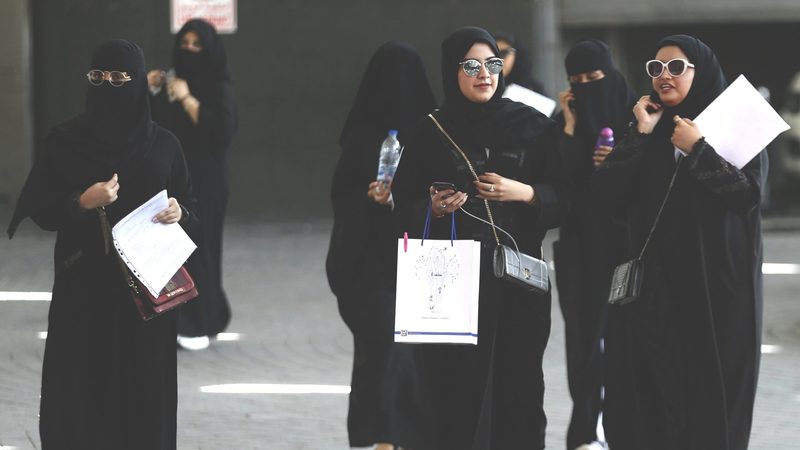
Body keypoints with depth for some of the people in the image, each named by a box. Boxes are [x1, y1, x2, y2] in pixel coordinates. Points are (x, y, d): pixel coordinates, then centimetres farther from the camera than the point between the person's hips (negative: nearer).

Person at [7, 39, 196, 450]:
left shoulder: (163, 145, 2)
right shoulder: (65, 142, -2)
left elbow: (188, 204, 11)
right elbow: (38, 210, -1)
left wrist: (179, 212, -11)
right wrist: (82, 203, -18)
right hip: (83, 287, -1)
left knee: (145, 390, 2)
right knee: (78, 389, -4)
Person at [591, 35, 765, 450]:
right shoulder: (648, 128, 11)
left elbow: (747, 195, -13)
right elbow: (606, 193, 0)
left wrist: (697, 151, -16)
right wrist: (641, 136, -7)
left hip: (717, 282, -3)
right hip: (653, 280, 3)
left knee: (710, 387, -4)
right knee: (651, 391, -2)